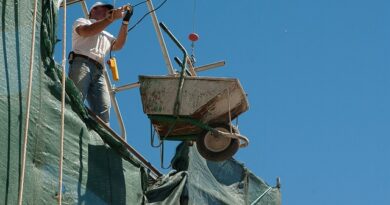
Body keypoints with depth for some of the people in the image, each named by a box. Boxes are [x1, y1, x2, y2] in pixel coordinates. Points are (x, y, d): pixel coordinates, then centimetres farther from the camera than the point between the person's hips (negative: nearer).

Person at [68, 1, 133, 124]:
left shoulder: (106, 36, 36)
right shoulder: (82, 22, 22)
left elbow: (118, 45, 16)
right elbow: (87, 31, -2)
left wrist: (125, 21, 10)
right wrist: (112, 17, -4)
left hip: (98, 72, 6)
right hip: (81, 64, -6)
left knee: (103, 111, -15)